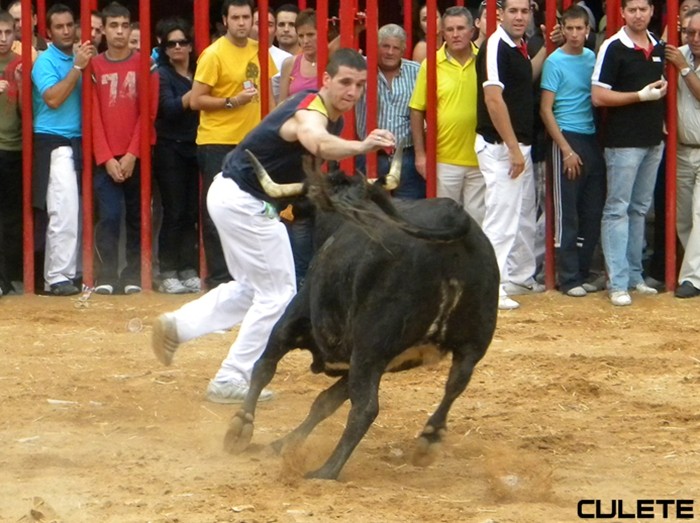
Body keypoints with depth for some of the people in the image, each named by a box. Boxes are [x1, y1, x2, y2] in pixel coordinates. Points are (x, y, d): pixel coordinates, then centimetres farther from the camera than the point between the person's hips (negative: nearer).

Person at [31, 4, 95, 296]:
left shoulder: (77, 59, 14)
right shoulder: (46, 61, -5)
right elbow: (53, 98, -18)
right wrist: (77, 67, -17)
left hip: (76, 143, 6)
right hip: (53, 144, -6)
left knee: (72, 213, 5)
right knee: (64, 212, -12)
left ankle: (67, 272, 11)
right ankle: (57, 277, -8)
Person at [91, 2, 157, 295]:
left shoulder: (143, 64, 3)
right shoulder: (94, 67, 4)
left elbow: (148, 112, -2)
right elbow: (94, 116, 0)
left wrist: (132, 154, -9)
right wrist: (106, 158, -8)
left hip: (137, 156, 0)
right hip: (106, 158, 0)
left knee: (136, 218, 3)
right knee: (108, 216, -8)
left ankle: (133, 276, 8)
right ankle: (106, 276, -5)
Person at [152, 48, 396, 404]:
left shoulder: (332, 116, 5)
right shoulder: (310, 112, -26)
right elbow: (315, 142, -52)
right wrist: (360, 147, -70)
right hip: (244, 201, -10)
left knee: (252, 288, 23)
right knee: (277, 293, -3)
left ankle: (177, 325, 27)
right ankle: (232, 381, 5)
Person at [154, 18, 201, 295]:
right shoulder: (162, 74, 0)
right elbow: (170, 108, -15)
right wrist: (196, 91, -26)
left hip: (195, 148, 4)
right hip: (170, 150, -4)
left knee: (192, 212, 3)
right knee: (174, 212, -6)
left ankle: (189, 270, 8)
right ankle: (168, 274, -2)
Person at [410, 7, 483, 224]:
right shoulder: (431, 64, -4)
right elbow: (417, 110, 0)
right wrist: (420, 154, -2)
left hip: (480, 157, 1)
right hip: (444, 159, -1)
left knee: (477, 218, 10)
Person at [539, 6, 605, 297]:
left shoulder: (593, 58, 9)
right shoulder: (555, 62, -5)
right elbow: (546, 109, -7)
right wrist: (566, 150, -12)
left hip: (593, 141, 5)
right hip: (568, 140, -5)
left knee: (592, 212, 7)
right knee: (567, 214, -1)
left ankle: (582, 272, 17)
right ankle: (569, 277, 4)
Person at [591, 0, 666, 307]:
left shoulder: (659, 48, 10)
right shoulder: (613, 48, -10)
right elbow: (599, 97, -14)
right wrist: (641, 96, -16)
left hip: (653, 140, 7)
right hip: (623, 140, -7)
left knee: (640, 209, 12)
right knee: (618, 210, -4)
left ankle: (634, 275, 19)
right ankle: (617, 283, -4)